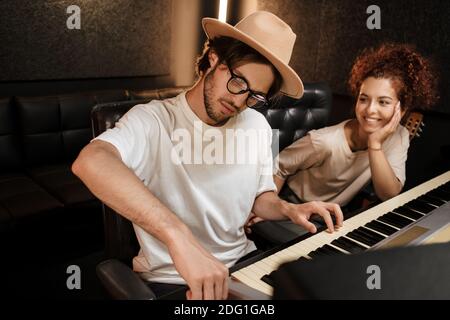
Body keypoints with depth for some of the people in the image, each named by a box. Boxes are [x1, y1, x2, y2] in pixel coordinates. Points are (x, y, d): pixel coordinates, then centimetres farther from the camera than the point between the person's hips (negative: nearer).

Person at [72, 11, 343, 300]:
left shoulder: (257, 126, 1)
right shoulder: (152, 121, -18)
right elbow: (91, 162, -38)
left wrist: (288, 209, -9)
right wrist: (179, 236, -49)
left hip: (241, 263, 5)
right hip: (169, 277, -4)